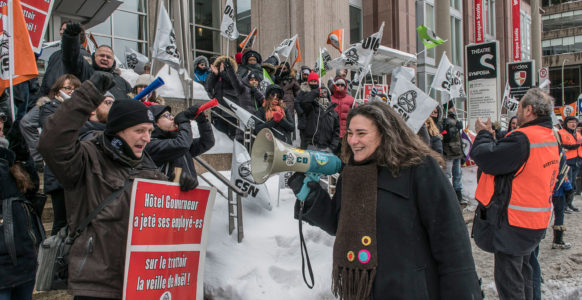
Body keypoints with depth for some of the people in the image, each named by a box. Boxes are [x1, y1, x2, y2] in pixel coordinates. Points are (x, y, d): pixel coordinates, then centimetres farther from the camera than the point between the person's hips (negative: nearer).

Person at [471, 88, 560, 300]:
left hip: (513, 222, -10)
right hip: (536, 221, 10)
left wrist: (484, 134, -5)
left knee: (508, 278, 1)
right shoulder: (550, 139, 9)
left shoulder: (523, 139, -24)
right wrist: (491, 137, 4)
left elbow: (483, 157, -23)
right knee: (522, 271, 24)